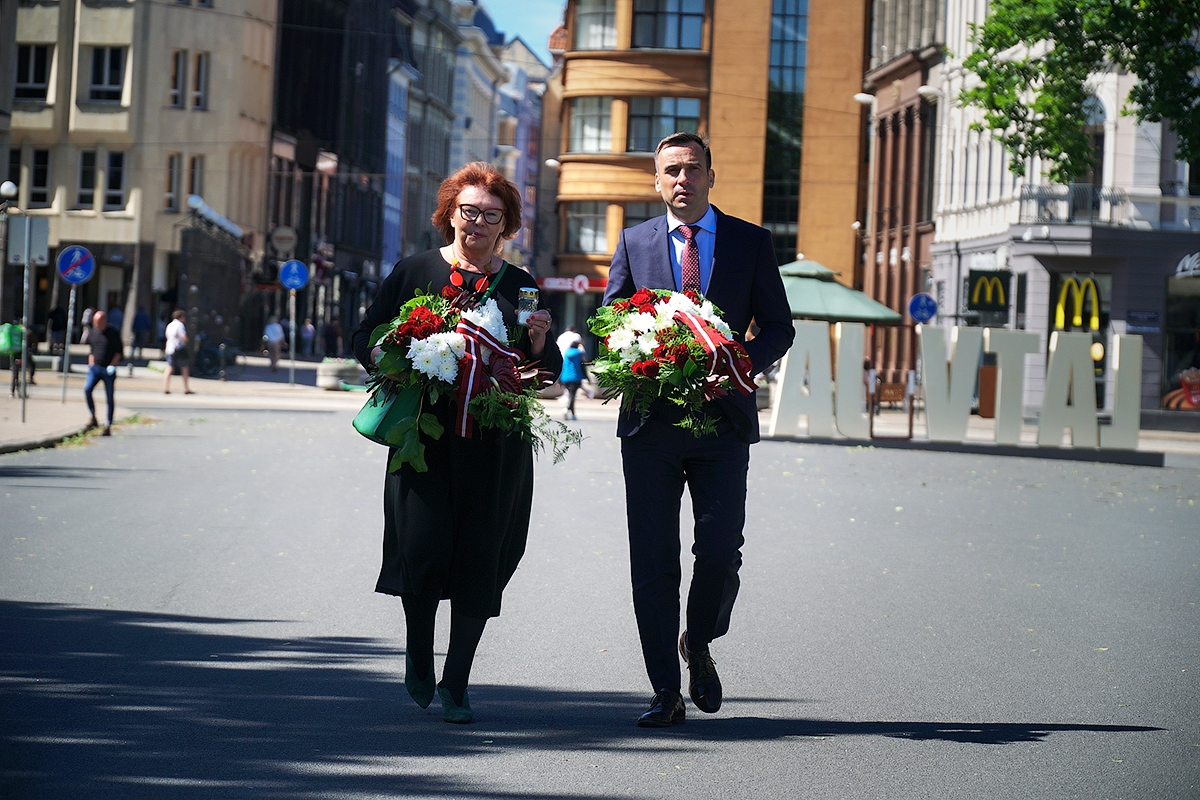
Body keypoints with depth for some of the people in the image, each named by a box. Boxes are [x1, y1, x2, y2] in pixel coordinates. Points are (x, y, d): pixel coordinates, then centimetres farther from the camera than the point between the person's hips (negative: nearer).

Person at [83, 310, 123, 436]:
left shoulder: (113, 333, -4)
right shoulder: (93, 332, 8)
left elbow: (119, 352, -3)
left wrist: (112, 365, -14)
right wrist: (91, 364, 9)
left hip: (109, 370, -3)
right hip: (95, 368, 3)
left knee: (110, 398, 0)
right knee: (87, 389, -20)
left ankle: (108, 426, 7)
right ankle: (93, 418, -9)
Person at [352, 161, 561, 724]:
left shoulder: (520, 287, 13)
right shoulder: (413, 272, 9)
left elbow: (548, 373, 12)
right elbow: (366, 339, 9)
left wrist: (537, 339, -8)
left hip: (497, 442, 2)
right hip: (424, 436, -1)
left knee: (480, 560, -1)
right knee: (423, 547, -11)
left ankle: (456, 683, 12)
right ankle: (419, 655, 17)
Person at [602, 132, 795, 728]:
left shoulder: (751, 242, 7)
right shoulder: (634, 242, 10)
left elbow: (778, 326, 8)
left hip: (723, 417, -1)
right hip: (651, 420, 1)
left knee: (720, 553, -7)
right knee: (653, 561, 0)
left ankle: (698, 645, 23)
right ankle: (666, 693, 8)